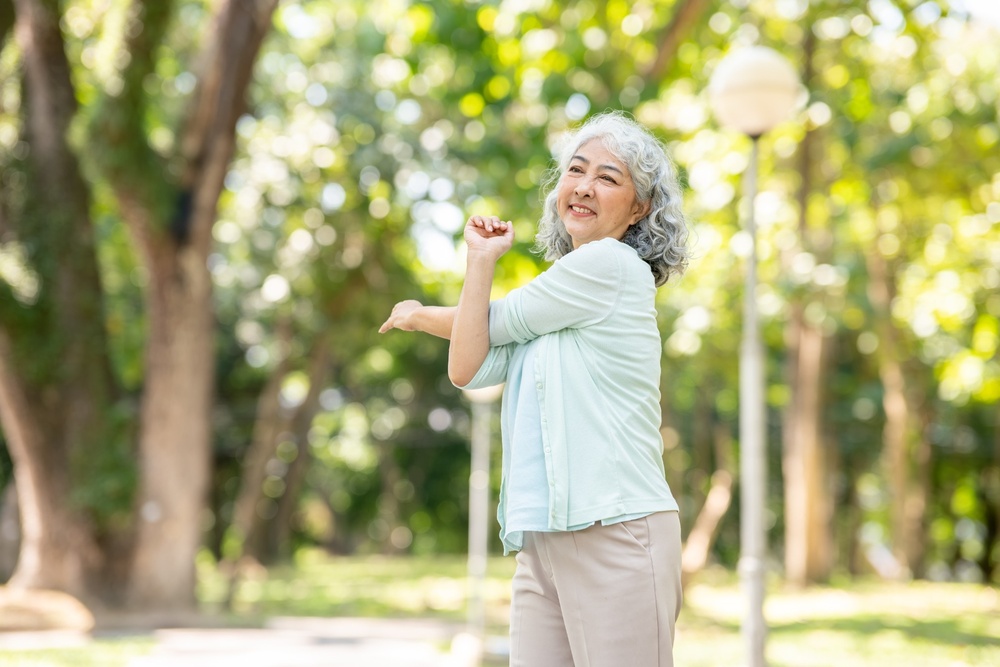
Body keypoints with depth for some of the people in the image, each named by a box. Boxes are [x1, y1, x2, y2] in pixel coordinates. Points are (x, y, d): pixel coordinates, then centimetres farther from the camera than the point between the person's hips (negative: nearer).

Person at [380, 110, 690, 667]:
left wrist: (419, 315, 19)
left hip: (617, 532, -8)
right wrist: (481, 260, 7)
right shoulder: (561, 290, 20)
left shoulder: (611, 264, -5)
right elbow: (469, 369, 10)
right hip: (543, 542, 8)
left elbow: (495, 322, 1)